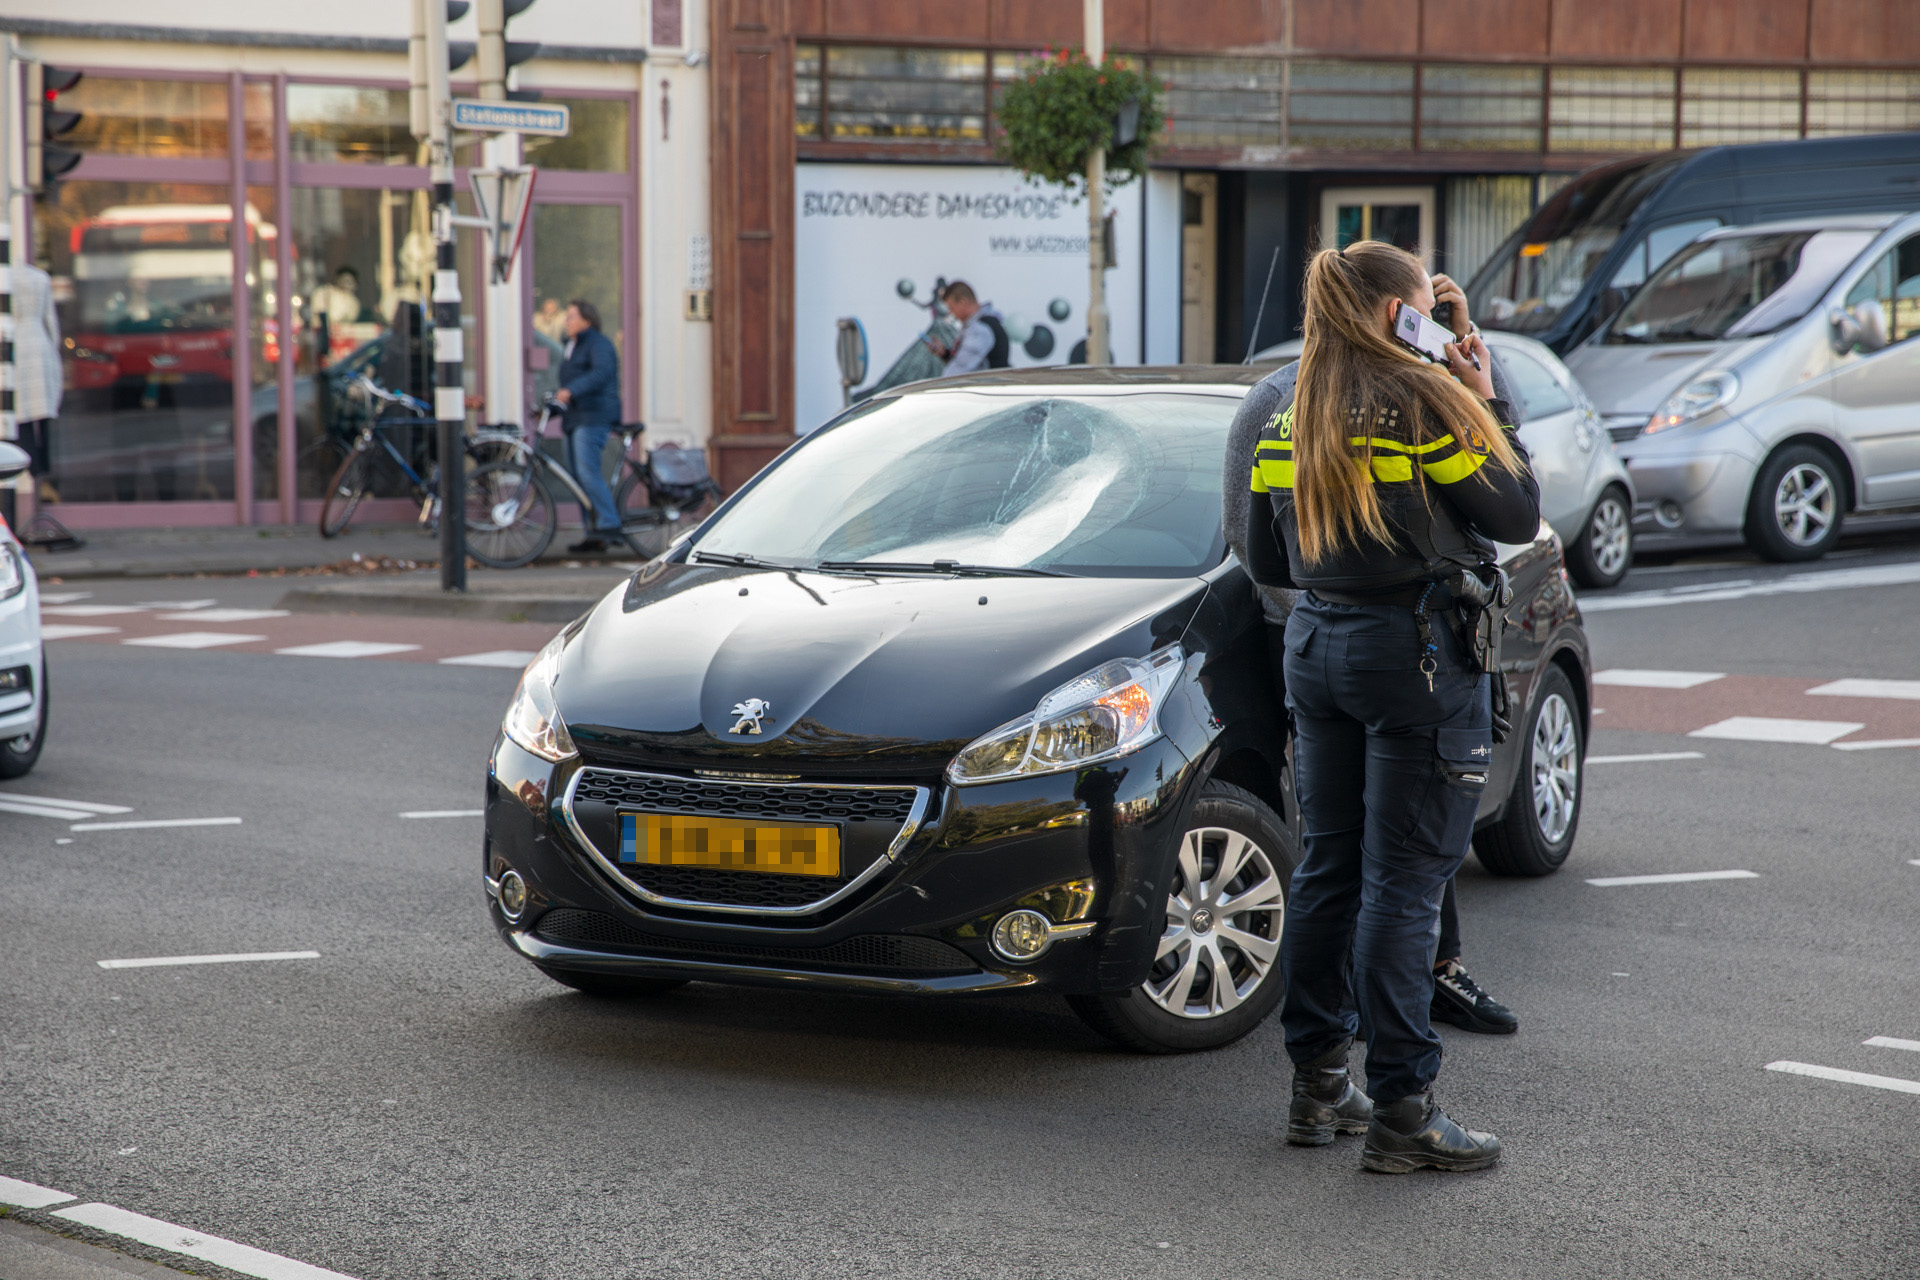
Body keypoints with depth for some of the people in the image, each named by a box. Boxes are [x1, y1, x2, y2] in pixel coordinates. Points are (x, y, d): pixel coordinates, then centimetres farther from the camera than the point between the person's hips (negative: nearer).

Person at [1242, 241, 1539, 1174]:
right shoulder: (1426, 401, -12)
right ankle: (1401, 1112, -4)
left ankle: (1317, 1086, 19)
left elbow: (1266, 563, 14)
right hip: (1417, 650, -7)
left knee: (1327, 869, 14)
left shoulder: (1288, 420, 9)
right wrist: (1489, 408, 3)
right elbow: (1518, 517, -6)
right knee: (1403, 882, -5)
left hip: (1315, 644, 7)